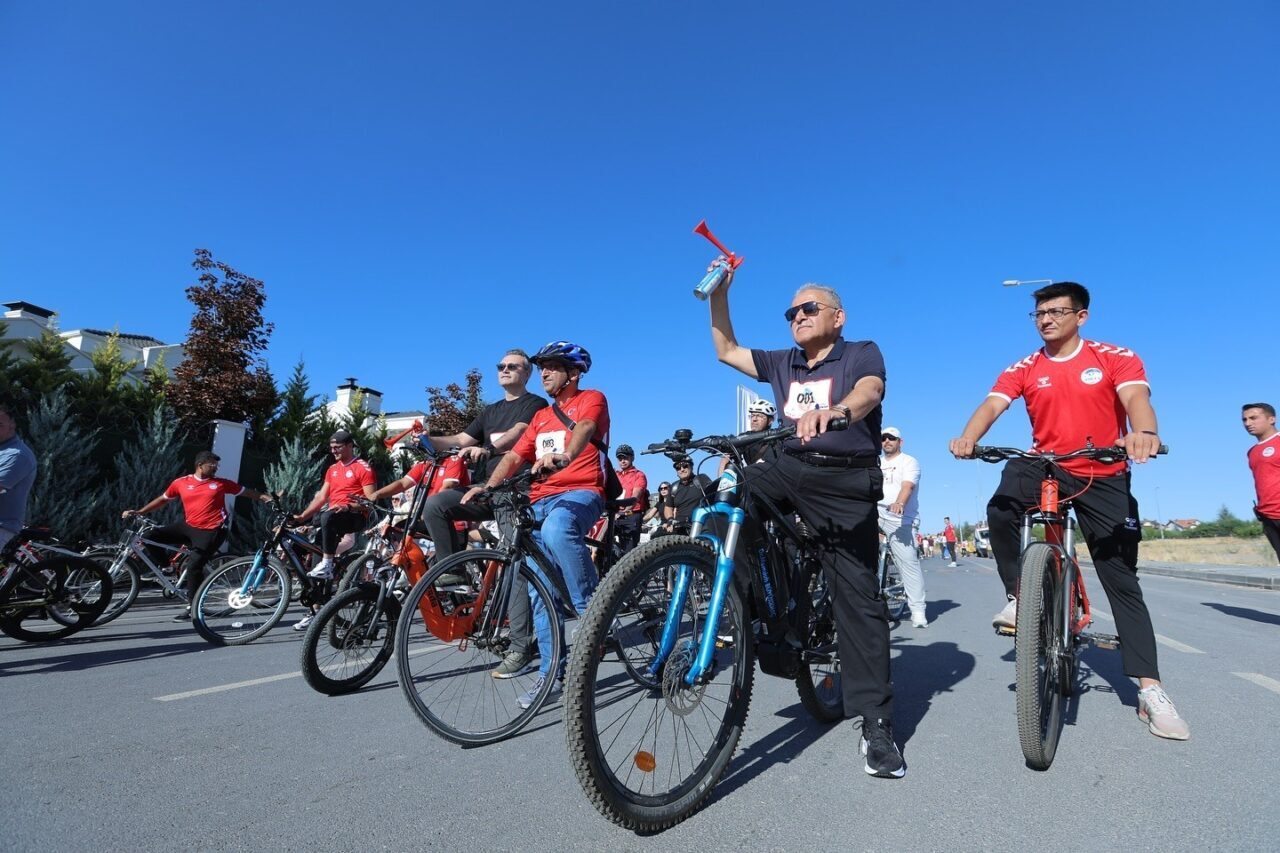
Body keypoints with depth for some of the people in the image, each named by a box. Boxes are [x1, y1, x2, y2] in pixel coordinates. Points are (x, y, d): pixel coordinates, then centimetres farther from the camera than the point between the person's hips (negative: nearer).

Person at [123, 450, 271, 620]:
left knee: (194, 564, -13)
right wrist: (138, 512, 11)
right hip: (187, 526, 4)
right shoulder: (181, 483, 4)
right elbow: (162, 499, 16)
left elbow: (246, 492, 4)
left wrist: (269, 498, -6)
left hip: (210, 531, -4)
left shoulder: (221, 483, -1)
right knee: (151, 536, -8)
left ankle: (192, 607, 1)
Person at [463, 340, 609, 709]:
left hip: (580, 493, -6)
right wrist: (486, 487, -3)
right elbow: (514, 456, 15)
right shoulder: (541, 416, 25)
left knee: (556, 530, -40)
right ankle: (552, 672, 12)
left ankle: (593, 610, -26)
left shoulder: (591, 399, 4)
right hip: (540, 501, 7)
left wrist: (564, 456, -42)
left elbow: (583, 429, -19)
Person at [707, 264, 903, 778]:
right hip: (788, 469, 4)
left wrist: (833, 413, -42)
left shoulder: (862, 353, 4)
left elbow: (868, 392, -18)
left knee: (859, 598, -5)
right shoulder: (782, 363, 19)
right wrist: (719, 294, 12)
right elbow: (726, 350, 24)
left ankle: (876, 726, 4)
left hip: (846, 481, -4)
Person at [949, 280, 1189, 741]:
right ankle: (1018, 595, -11)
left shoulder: (1115, 357, -3)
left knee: (1122, 580, 2)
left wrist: (1144, 432, -45)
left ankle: (1150, 690, 10)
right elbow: (992, 404, -15)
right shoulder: (1023, 369, 0)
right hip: (1043, 466, 1)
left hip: (1103, 477, -1)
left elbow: (1136, 397, -21)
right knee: (1000, 510, -32)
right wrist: (968, 438, -38)